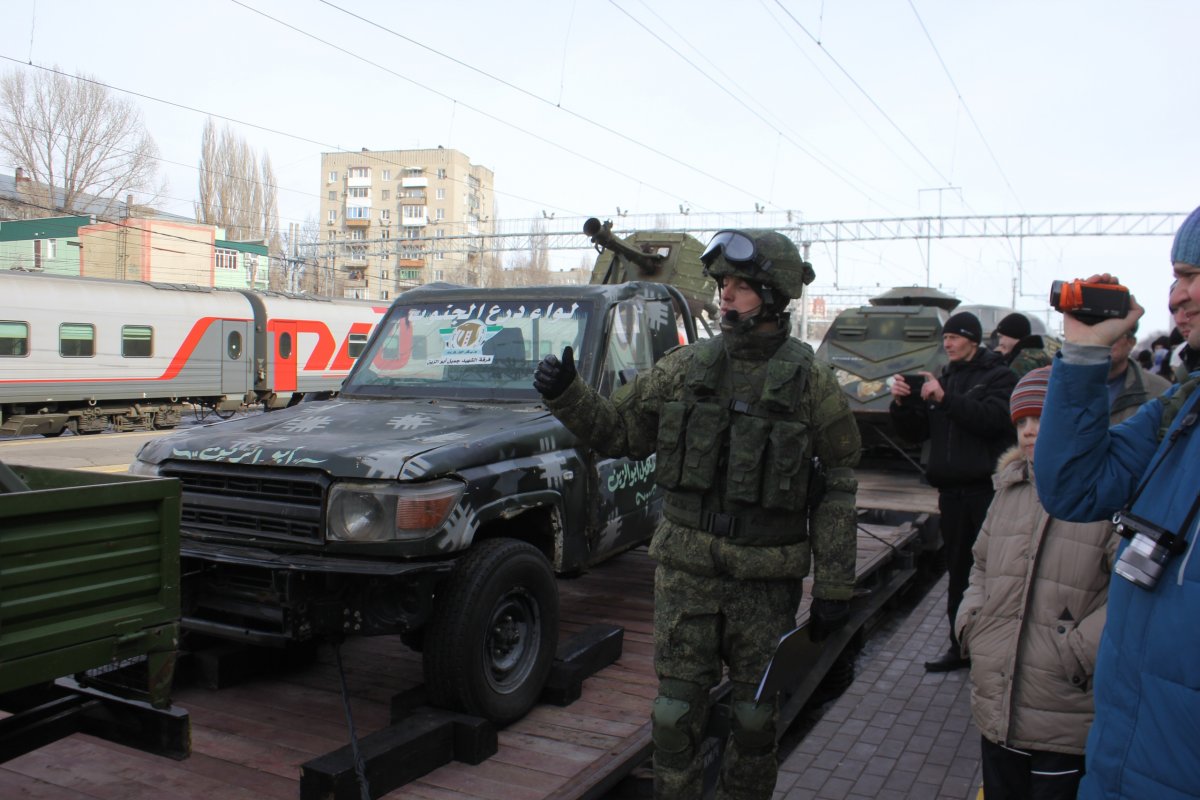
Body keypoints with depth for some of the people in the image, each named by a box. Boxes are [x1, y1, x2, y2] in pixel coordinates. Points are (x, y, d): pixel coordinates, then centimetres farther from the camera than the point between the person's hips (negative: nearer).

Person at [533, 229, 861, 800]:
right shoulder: (685, 367, 1)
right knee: (676, 714, 8)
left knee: (755, 718, 13)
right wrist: (565, 395, -11)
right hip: (685, 570, 2)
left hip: (768, 580, -1)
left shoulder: (810, 381, -5)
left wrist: (833, 590, -6)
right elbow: (616, 431, 7)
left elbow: (836, 491, -4)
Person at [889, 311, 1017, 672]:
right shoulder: (944, 378, 17)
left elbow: (993, 419, -19)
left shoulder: (999, 377, 0)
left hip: (988, 489, -6)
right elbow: (915, 432, 14)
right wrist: (901, 404, -4)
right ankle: (960, 646, 18)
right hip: (951, 490, 6)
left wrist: (945, 398, -24)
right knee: (958, 572, 10)